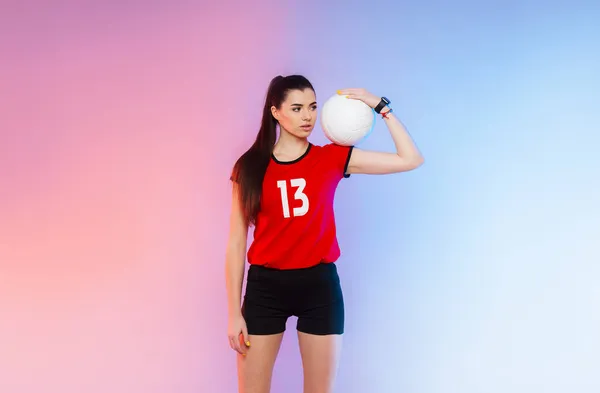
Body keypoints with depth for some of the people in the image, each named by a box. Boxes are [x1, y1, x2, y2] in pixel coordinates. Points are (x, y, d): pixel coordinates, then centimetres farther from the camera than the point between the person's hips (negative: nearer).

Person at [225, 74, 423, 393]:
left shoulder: (331, 158, 1)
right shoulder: (250, 166, -1)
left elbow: (411, 159, -2)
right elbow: (236, 243, 0)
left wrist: (381, 107, -6)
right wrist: (234, 312, -3)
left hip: (320, 285, 1)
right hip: (265, 287, 0)